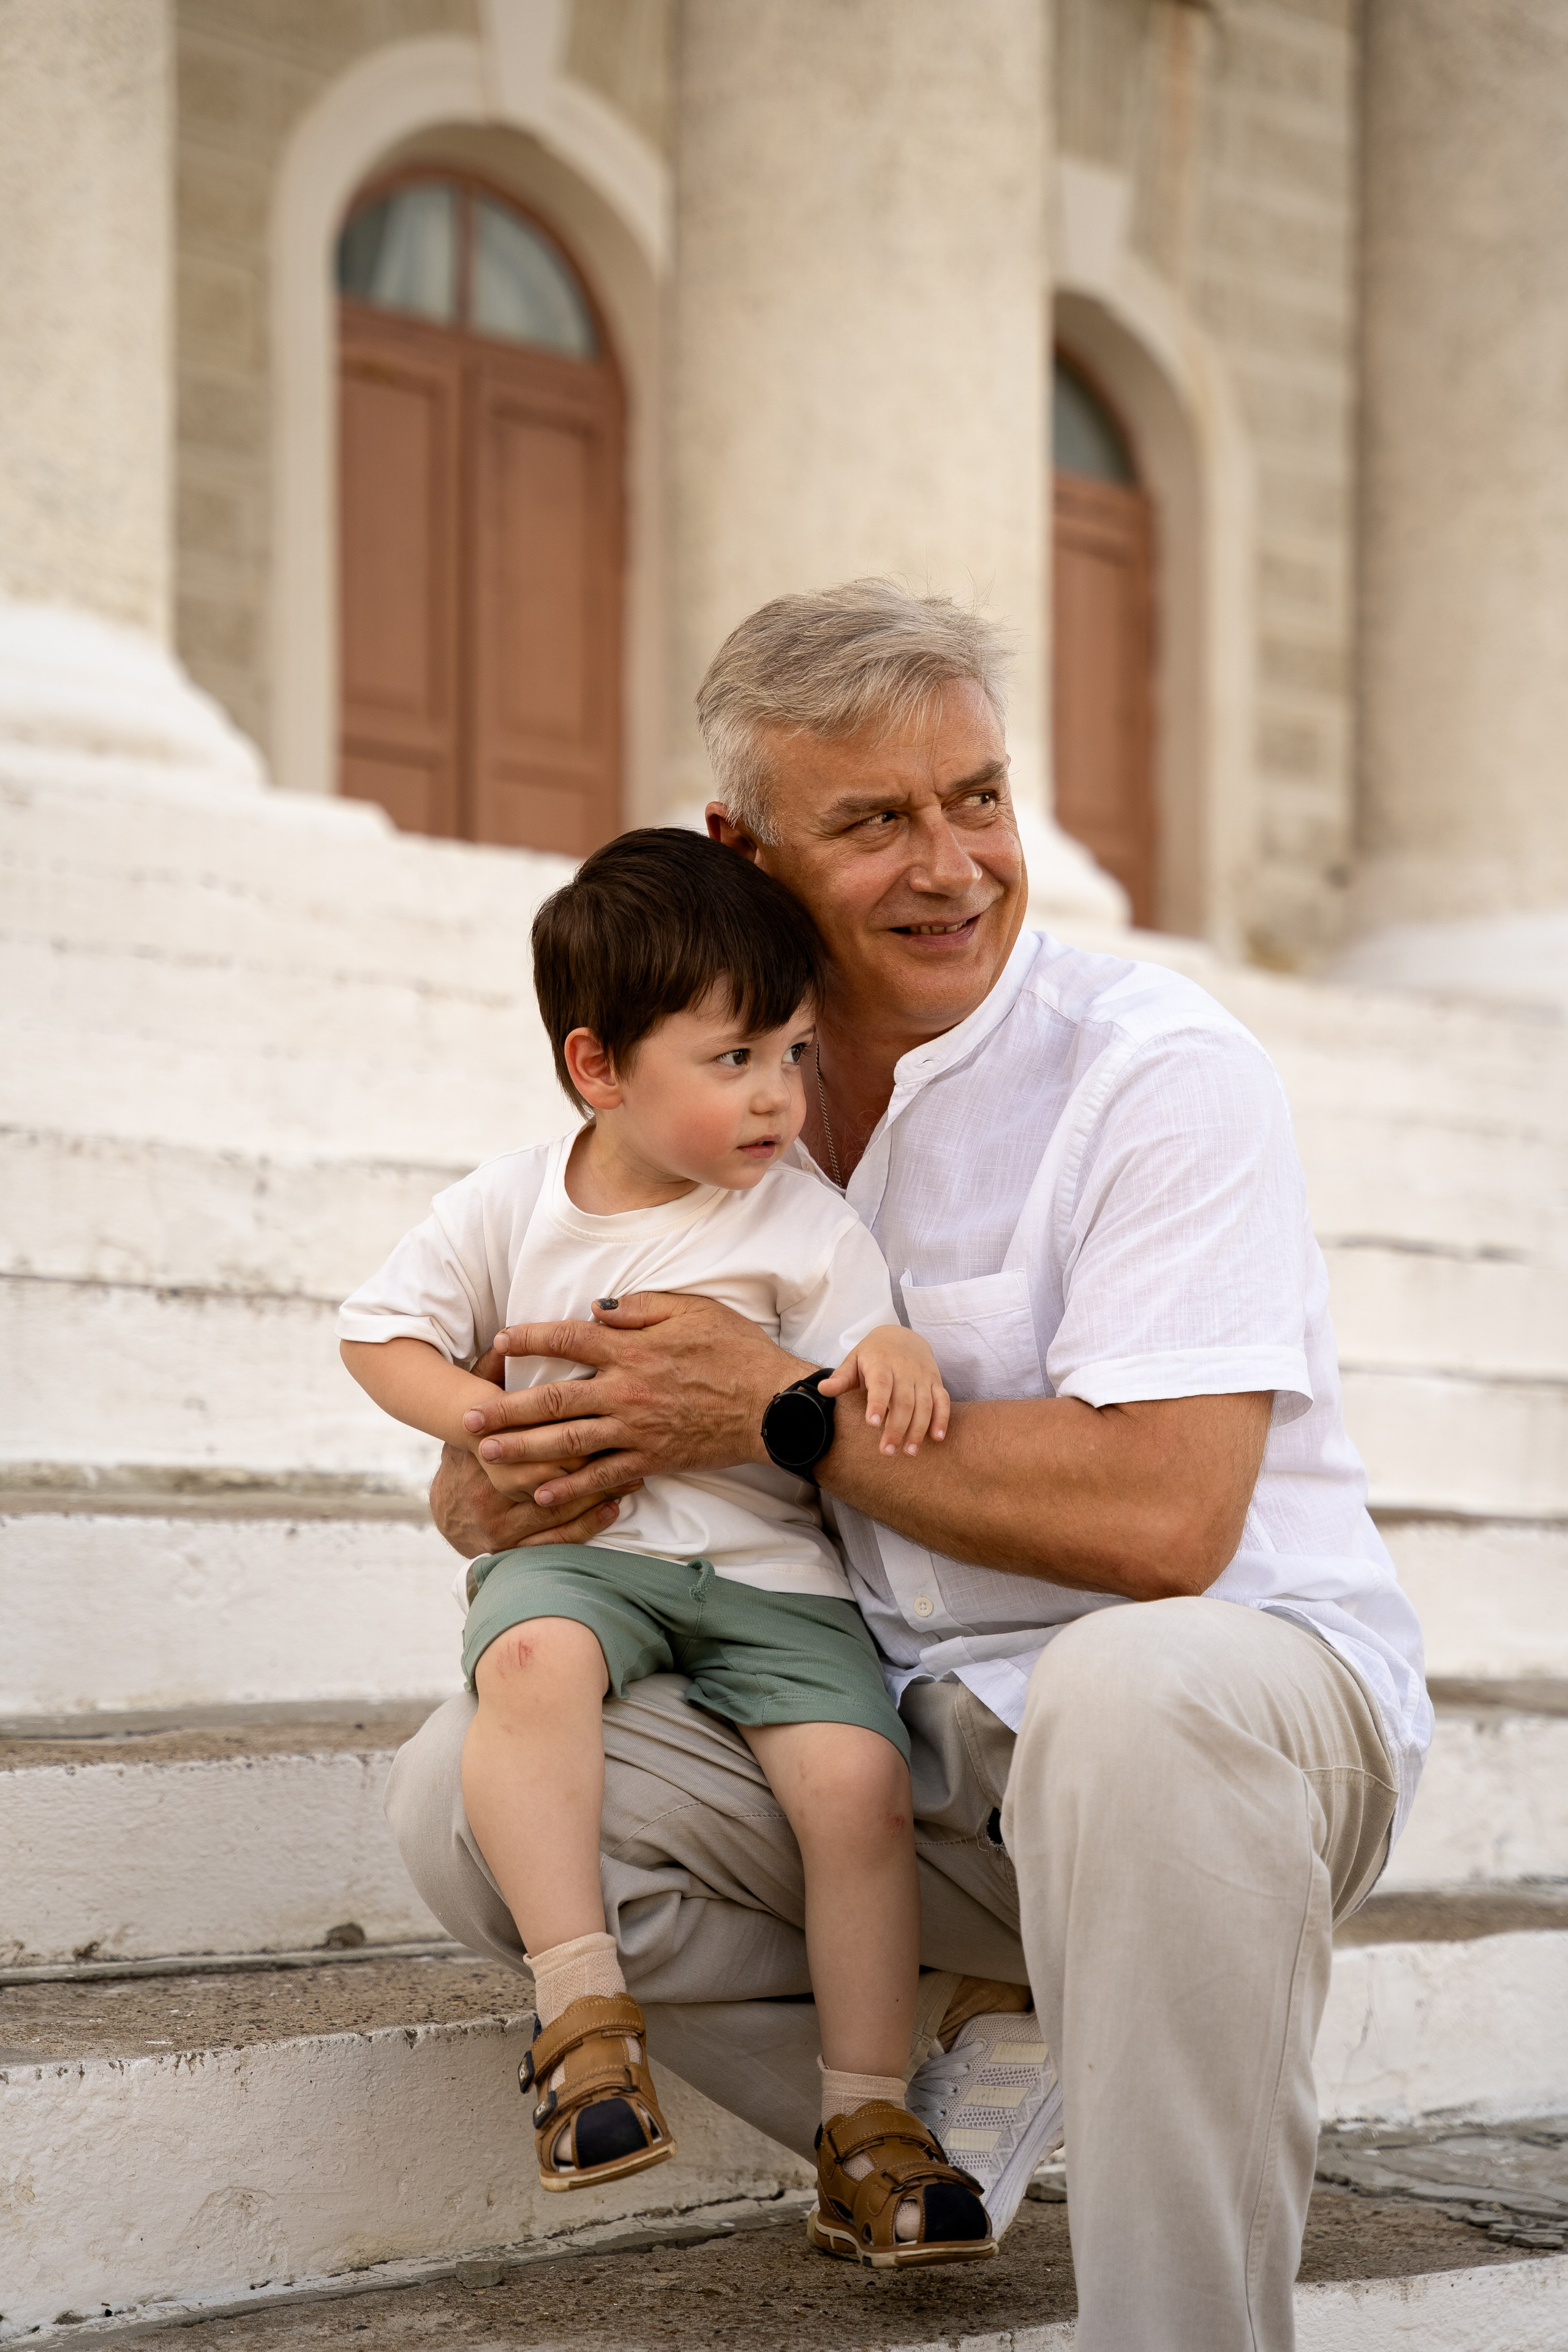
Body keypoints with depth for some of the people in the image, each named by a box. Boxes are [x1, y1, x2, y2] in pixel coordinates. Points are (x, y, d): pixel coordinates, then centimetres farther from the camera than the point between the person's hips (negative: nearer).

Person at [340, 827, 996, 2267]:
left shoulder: (807, 1228, 1)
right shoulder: (509, 1207, 4)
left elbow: (866, 1417, -1)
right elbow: (382, 1332, 11)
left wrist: (894, 1359, -25)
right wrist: (491, 1422, -6)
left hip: (767, 1566, 1)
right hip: (575, 1545, 0)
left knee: (859, 1774, -20)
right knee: (533, 1659, -36)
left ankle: (870, 2126, -5)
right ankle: (584, 2014, -32)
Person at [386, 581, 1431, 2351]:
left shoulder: (1160, 1072, -11)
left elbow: (1160, 1521, -23)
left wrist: (781, 1408, -17)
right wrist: (498, 1479, -14)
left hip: (1252, 1687, -5)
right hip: (902, 1754, 6)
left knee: (1140, 1688, -41)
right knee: (469, 1788, -14)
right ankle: (939, 2119, -1)